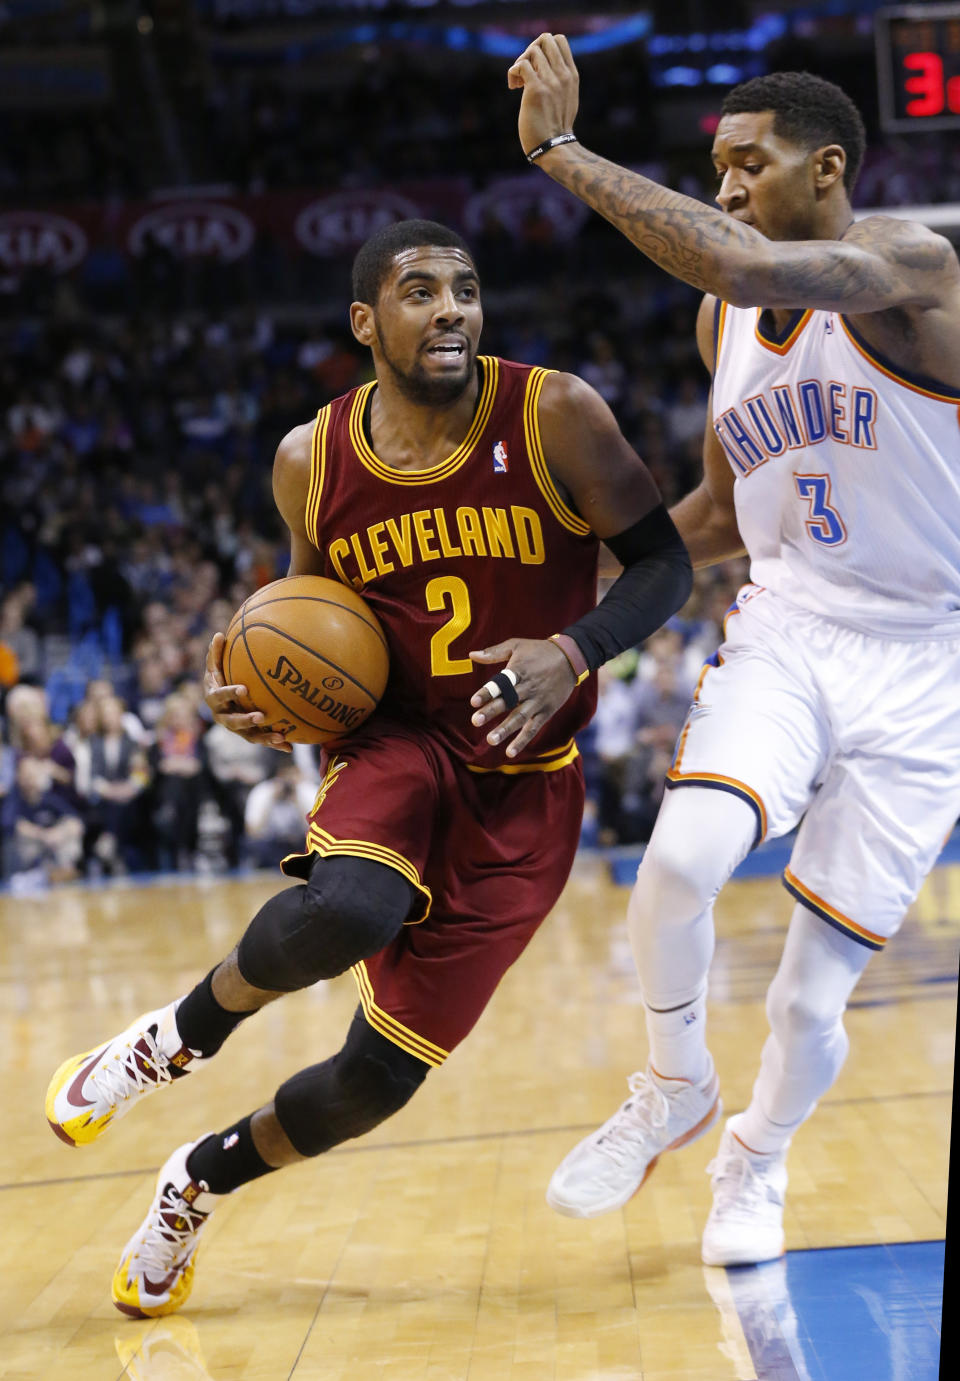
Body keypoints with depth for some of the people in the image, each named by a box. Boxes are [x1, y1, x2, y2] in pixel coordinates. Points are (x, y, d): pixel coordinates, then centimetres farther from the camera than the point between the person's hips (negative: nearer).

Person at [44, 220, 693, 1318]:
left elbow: (662, 561, -5)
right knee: (345, 911, -37)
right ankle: (177, 1036, -6)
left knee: (379, 1075, -1)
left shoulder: (554, 416, -11)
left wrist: (574, 651, -24)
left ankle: (199, 1180, 28)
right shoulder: (312, 462, -3)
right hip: (394, 740, 0)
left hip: (523, 785, 0)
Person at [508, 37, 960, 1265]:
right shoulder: (724, 320, 5)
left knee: (812, 993, -2)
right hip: (782, 633, 4)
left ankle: (756, 1159, 32)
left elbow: (747, 269, -38)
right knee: (682, 858, -27)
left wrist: (559, 149, -33)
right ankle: (674, 1091, 2)